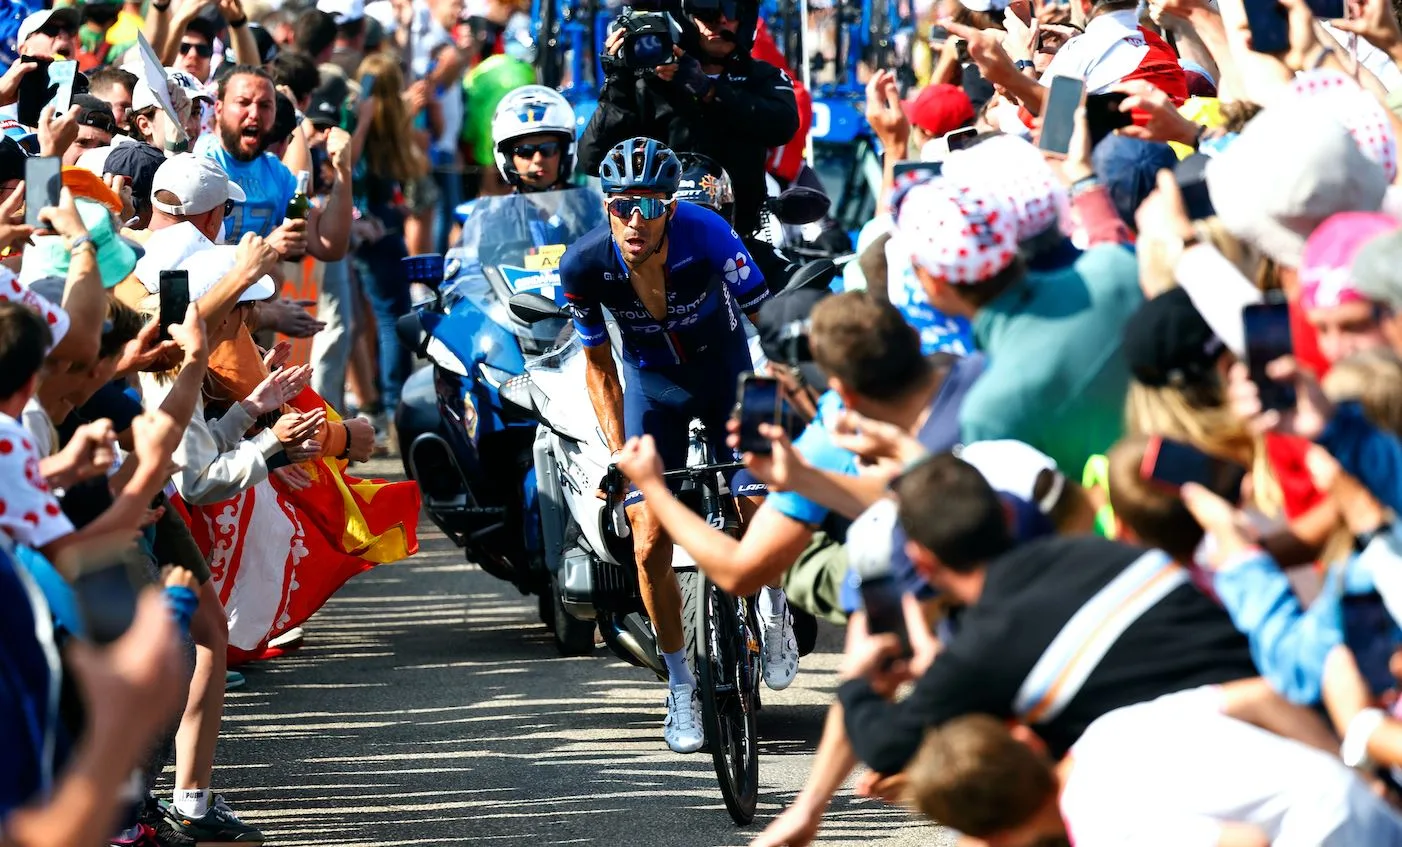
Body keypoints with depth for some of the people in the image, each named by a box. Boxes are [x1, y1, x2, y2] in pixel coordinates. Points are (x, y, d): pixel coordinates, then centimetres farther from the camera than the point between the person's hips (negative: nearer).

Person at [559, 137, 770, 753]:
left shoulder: (708, 237, -33)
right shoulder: (585, 264, -25)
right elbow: (598, 364, -8)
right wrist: (618, 456, -13)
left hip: (722, 367, -1)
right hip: (651, 380, 1)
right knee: (650, 546, -8)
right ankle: (681, 687, 11)